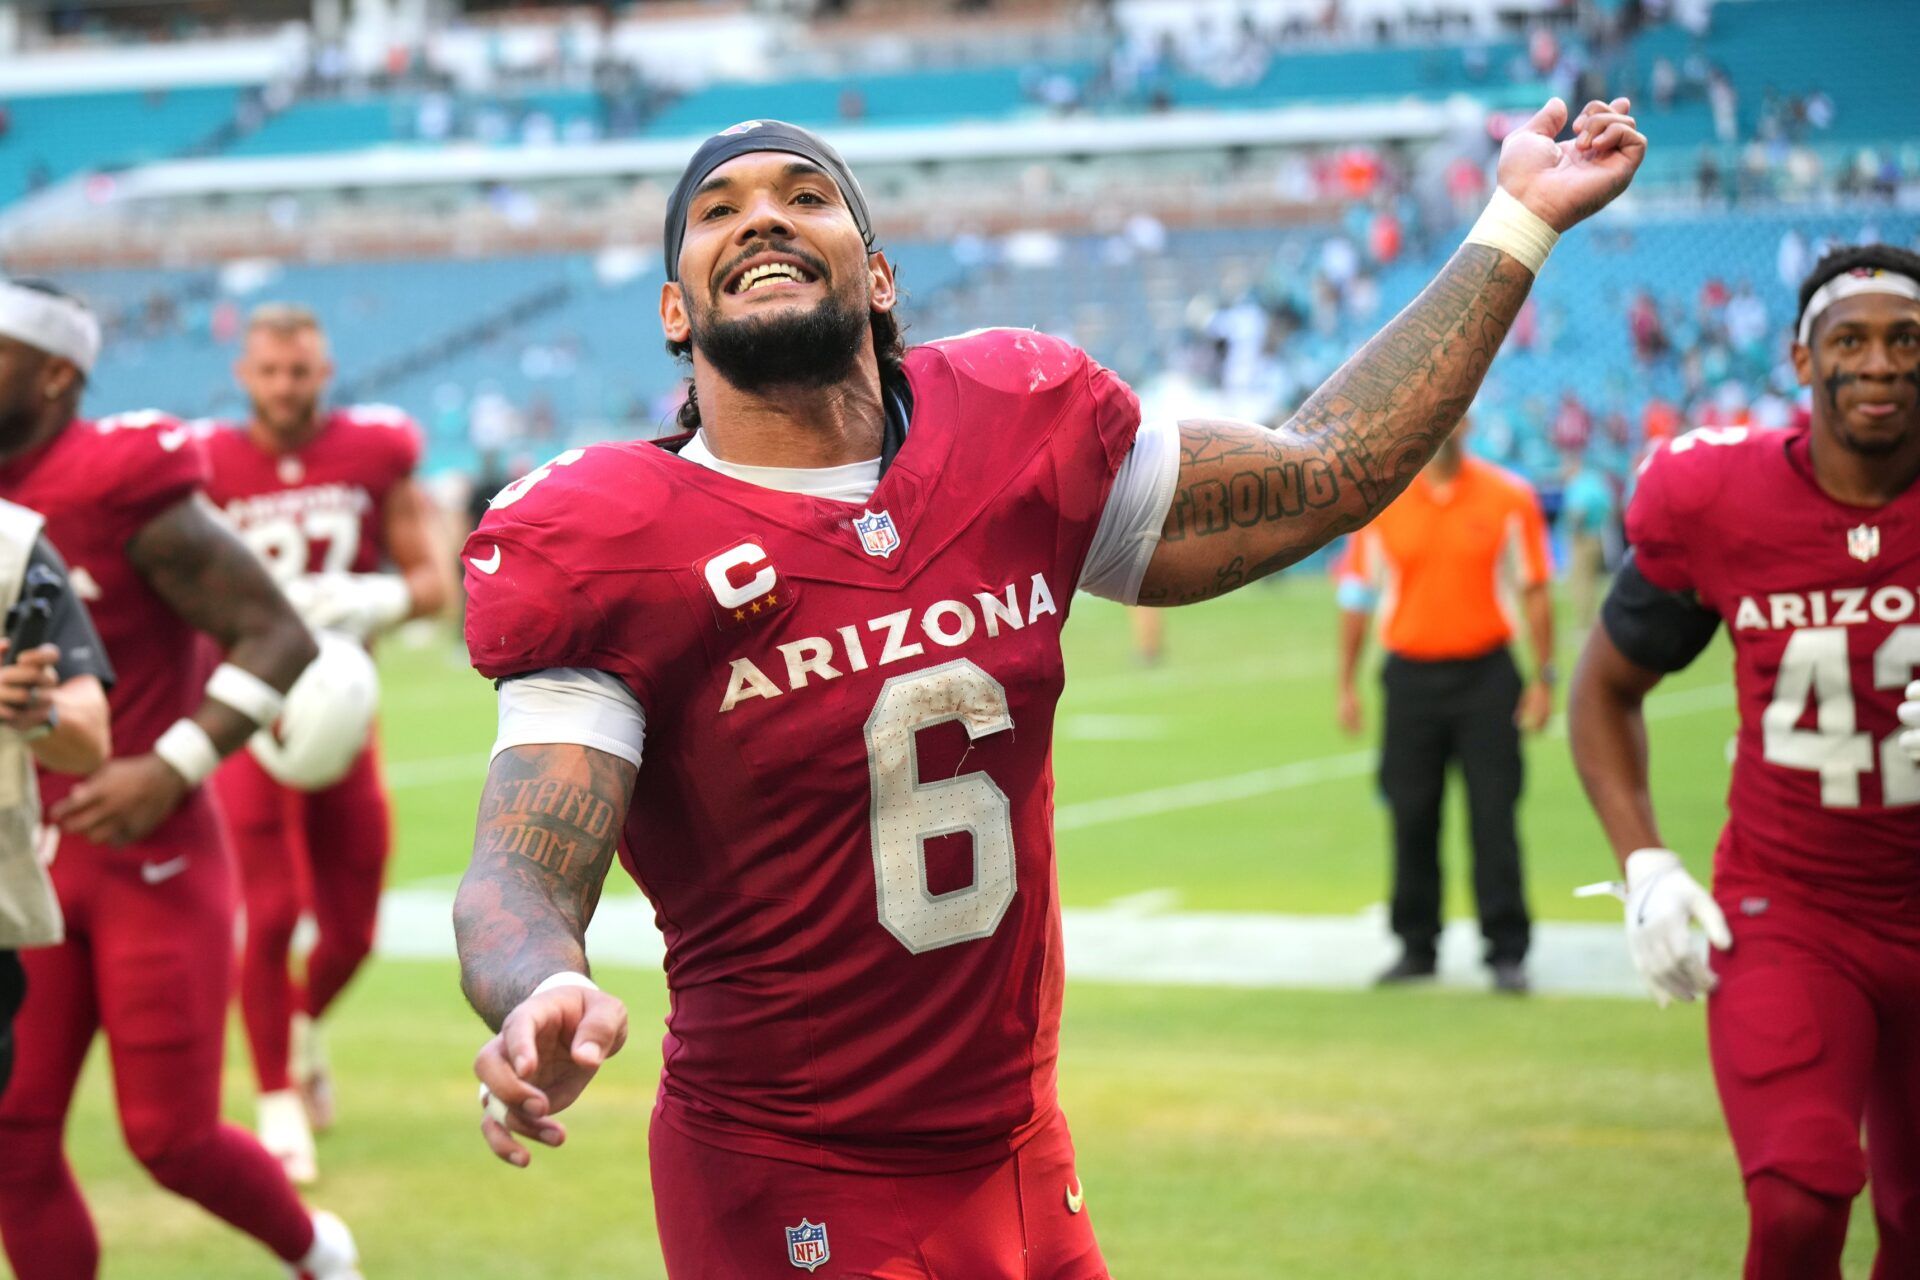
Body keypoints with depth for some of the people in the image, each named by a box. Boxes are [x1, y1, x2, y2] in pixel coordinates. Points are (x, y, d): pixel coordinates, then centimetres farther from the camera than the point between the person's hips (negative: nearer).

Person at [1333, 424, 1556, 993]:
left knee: (1493, 816, -3)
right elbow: (1356, 597, 8)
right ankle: (1416, 946, 17)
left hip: (1485, 675, -1)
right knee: (1412, 818, 5)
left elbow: (1534, 590, 3)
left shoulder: (1508, 497, 0)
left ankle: (1507, 951, 2)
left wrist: (1543, 678, -2)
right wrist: (1346, 686, 6)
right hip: (1410, 678, 2)